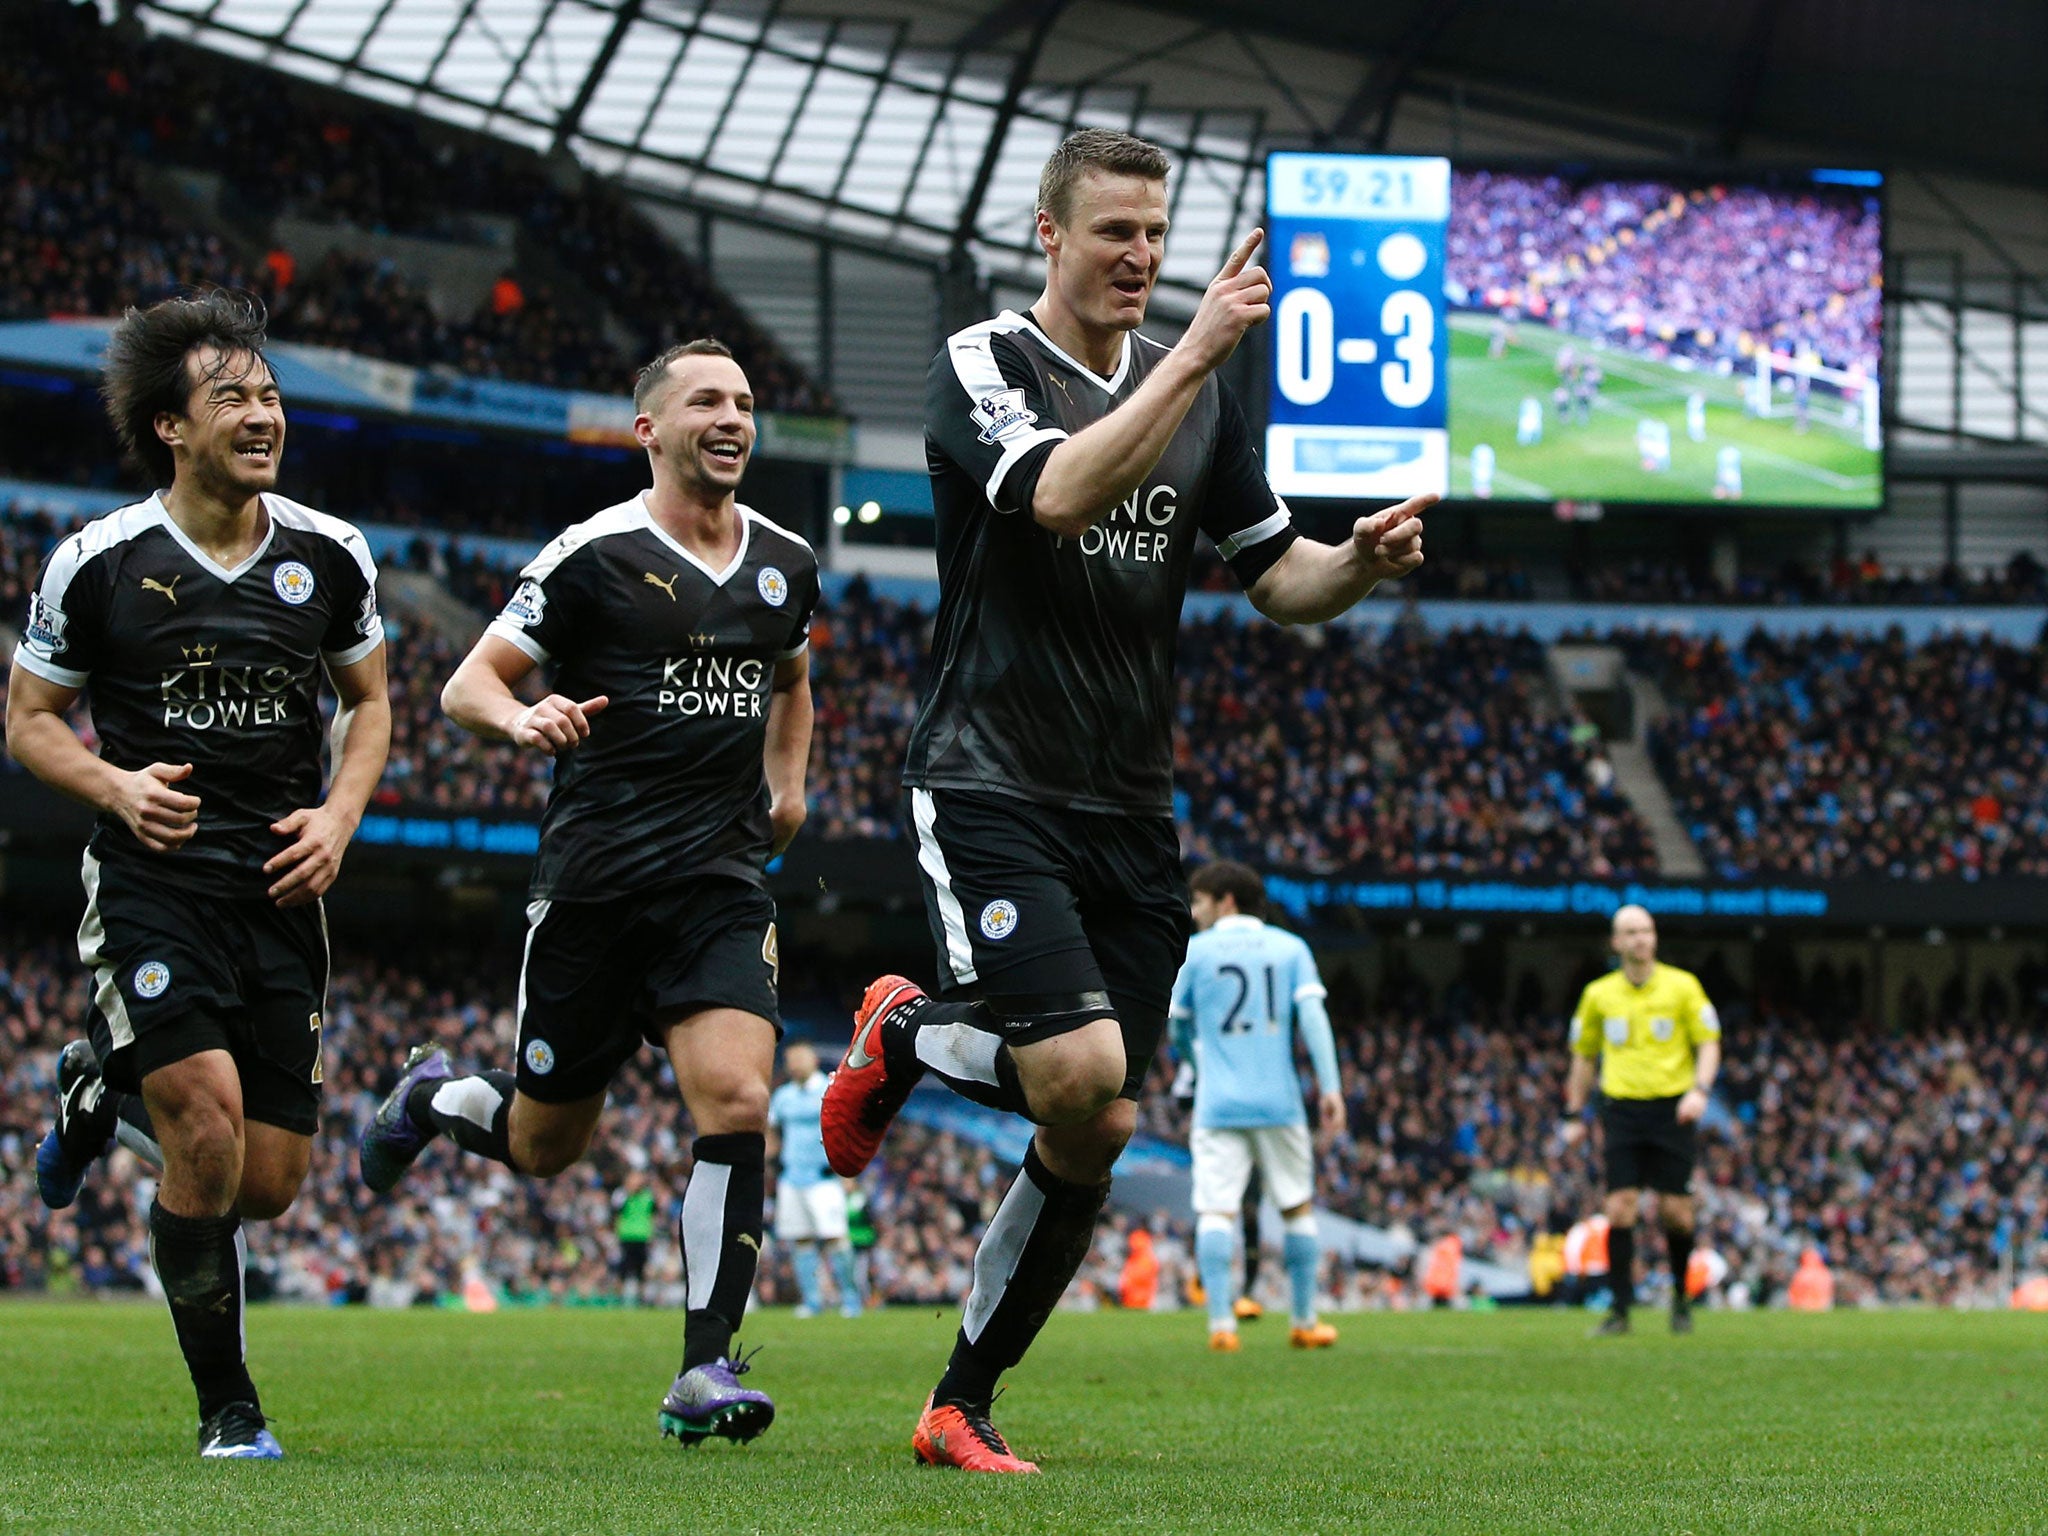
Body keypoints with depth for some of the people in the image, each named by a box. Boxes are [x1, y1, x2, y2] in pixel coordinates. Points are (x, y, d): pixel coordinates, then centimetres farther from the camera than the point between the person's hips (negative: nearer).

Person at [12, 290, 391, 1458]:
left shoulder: (330, 554, 4)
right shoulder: (98, 563, -5)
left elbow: (368, 701, 17)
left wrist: (340, 814, -1)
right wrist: (115, 787, -14)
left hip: (282, 884, 4)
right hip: (153, 880, -4)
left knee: (268, 1185, 2)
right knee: (210, 1121, -22)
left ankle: (109, 1094, 35)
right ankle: (227, 1406, -4)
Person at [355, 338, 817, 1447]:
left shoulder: (786, 564, 10)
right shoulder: (594, 556, -6)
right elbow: (466, 686, -4)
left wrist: (787, 783, 16)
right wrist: (522, 719, -25)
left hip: (722, 878, 3)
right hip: (592, 883, -3)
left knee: (736, 1100, -17)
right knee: (546, 1144, 7)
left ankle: (705, 1371, -11)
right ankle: (433, 1098, 42)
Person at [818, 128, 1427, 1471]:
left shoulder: (1199, 393, 12)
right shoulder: (982, 367, -6)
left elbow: (1280, 578, 14)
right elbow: (1062, 493, -25)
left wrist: (1366, 559, -8)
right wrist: (1197, 351, -27)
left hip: (1130, 811, 6)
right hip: (991, 789, -6)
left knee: (1098, 1134, 0)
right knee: (1080, 1071, -24)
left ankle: (964, 1406, 15)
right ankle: (905, 1039, 9)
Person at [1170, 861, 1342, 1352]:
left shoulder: (1194, 952, 4)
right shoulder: (1290, 948, 9)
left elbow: (1176, 1029, 10)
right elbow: (1312, 1015, -3)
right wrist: (1330, 1087, -6)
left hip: (1218, 1105, -2)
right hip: (1280, 1103, 2)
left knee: (1215, 1213, -5)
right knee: (1298, 1208, 15)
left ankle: (1220, 1322, -18)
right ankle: (1305, 1322, 17)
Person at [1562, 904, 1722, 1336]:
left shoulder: (1682, 986, 3)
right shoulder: (1599, 994, 8)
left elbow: (1708, 1042, 3)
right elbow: (1584, 1055, 19)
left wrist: (1700, 1090, -14)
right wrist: (1574, 1114, 16)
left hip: (1672, 1107, -1)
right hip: (1622, 1108, 1)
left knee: (1675, 1211, -3)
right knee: (1619, 1208, -9)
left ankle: (1681, 1296, 21)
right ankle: (1620, 1309, -6)